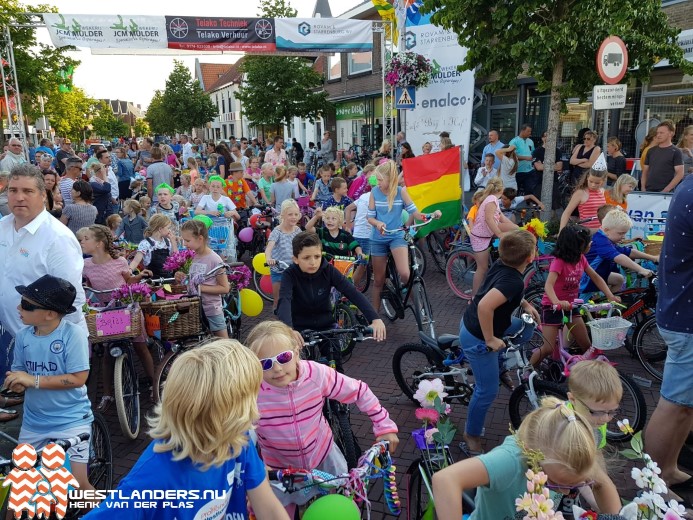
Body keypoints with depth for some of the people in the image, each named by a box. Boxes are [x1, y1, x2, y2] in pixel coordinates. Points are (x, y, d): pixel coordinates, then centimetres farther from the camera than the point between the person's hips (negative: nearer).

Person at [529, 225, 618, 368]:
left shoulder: (581, 259, -3)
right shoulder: (559, 262, -24)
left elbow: (596, 278, 5)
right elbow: (548, 285, -37)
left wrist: (610, 296, -9)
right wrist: (557, 302, -56)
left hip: (570, 305, 7)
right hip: (553, 306, -6)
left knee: (586, 345, 7)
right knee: (548, 348, -8)